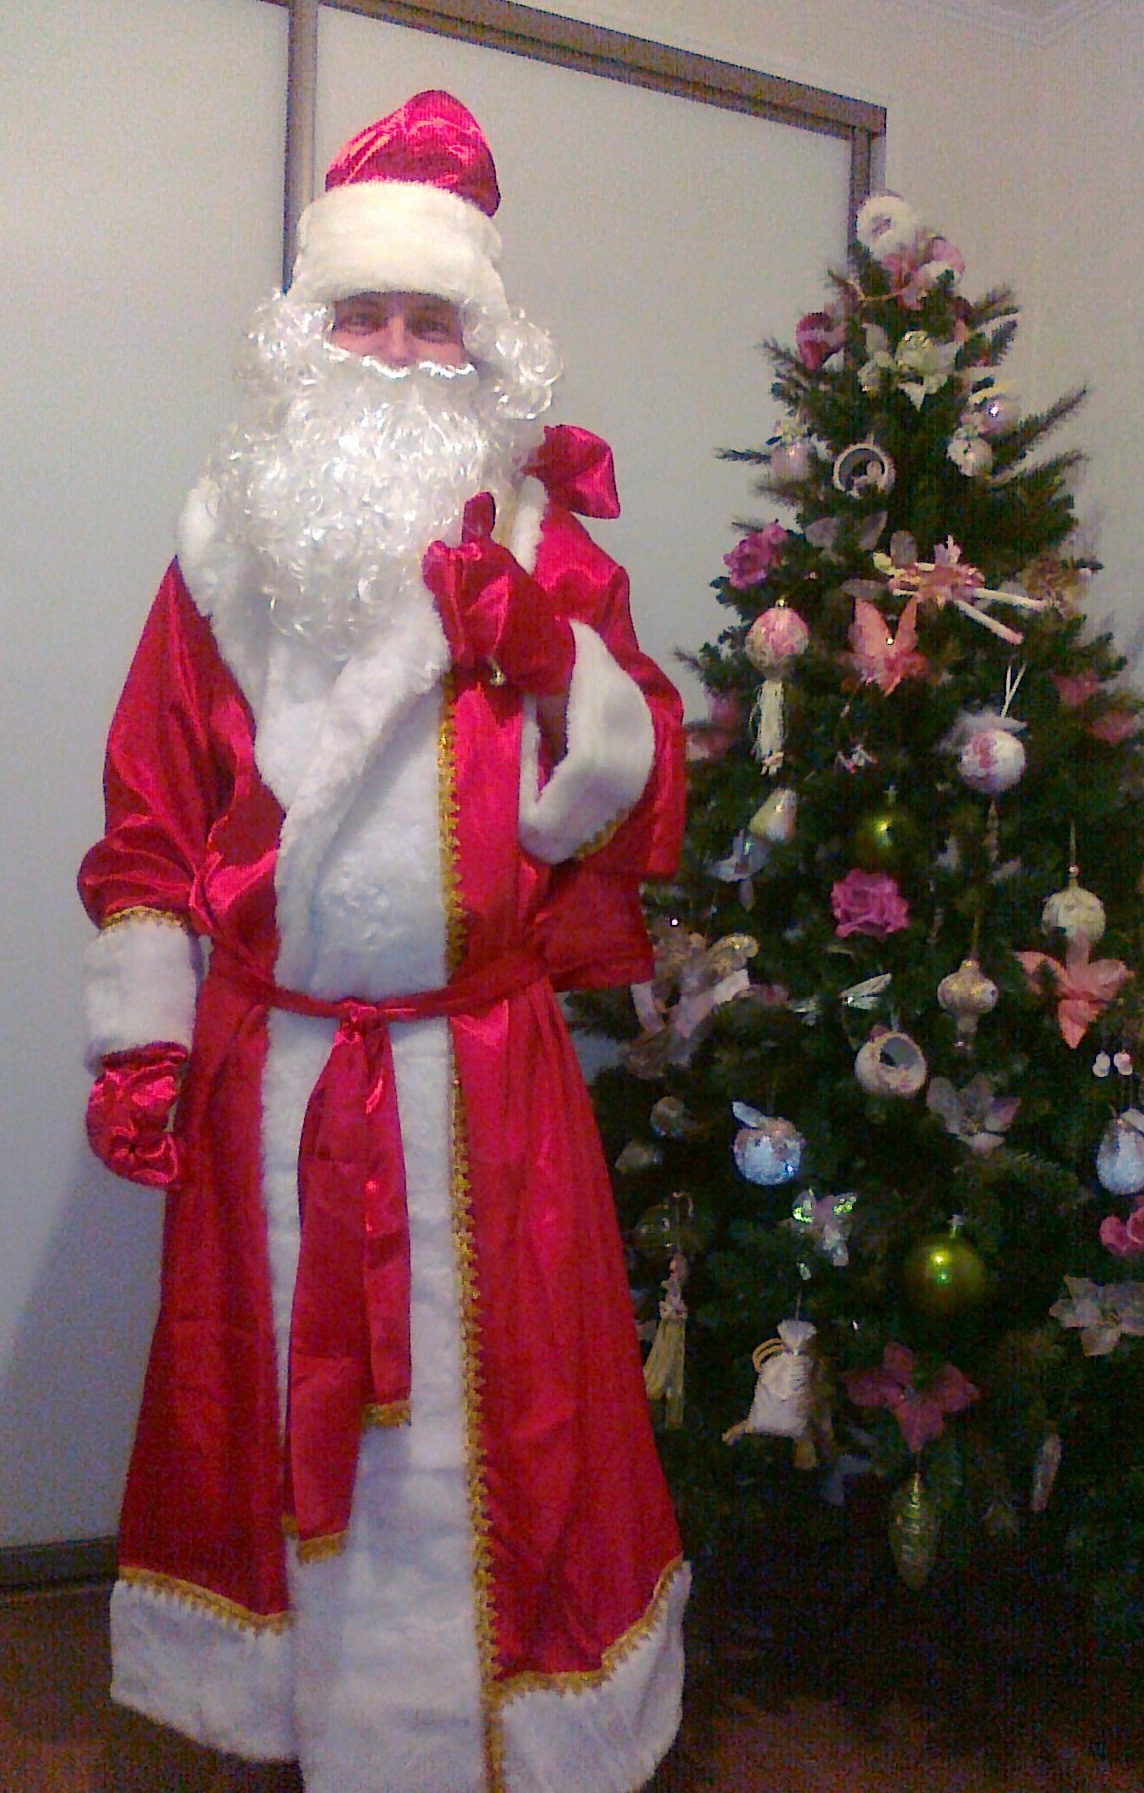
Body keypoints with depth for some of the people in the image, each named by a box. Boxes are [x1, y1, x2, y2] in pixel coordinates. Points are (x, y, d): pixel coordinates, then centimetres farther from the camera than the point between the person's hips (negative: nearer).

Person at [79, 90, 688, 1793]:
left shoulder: (542, 547, 2)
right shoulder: (228, 547, 5)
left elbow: (632, 803, -4)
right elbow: (150, 811, 6)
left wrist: (549, 655, -21)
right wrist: (136, 1032, 2)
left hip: (480, 1073, -1)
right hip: (265, 1065, 2)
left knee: (488, 1410, 9)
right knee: (274, 1393, 16)